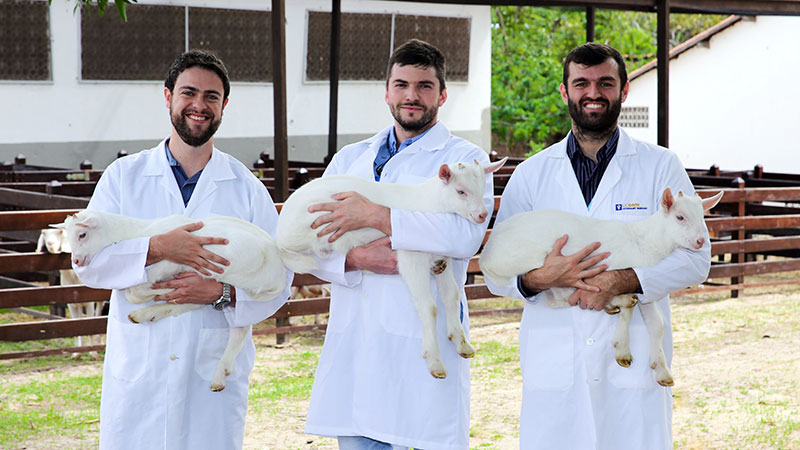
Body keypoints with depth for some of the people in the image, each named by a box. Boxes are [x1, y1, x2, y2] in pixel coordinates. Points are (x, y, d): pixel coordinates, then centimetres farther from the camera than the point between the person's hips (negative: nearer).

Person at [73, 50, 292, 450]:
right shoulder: (124, 176, 7)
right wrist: (157, 248, -18)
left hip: (215, 372, 0)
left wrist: (222, 292, -15)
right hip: (136, 370, 0)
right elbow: (88, 261, -3)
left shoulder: (246, 188, 7)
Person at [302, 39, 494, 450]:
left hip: (424, 342, -4)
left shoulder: (464, 158, 4)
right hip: (354, 339, 4)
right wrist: (356, 259, -10)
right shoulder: (350, 159, 18)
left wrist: (375, 216, -16)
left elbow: (466, 235, -16)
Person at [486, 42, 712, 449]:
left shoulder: (660, 167, 7)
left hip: (634, 368, -1)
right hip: (553, 368, 1)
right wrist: (539, 278, -15)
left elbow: (695, 257, 0)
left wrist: (623, 281, -15)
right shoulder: (532, 174, 11)